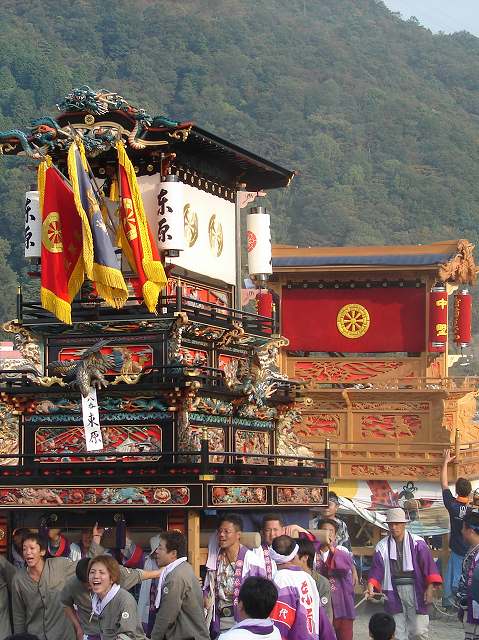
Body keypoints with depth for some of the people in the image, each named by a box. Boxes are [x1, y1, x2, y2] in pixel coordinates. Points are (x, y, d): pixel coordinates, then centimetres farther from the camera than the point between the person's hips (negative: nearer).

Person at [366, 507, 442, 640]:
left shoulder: (417, 543, -1)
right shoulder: (382, 546, 7)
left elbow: (428, 565, -5)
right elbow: (376, 569, 3)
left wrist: (430, 588, -15)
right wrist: (371, 587, -14)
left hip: (415, 590, -3)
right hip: (394, 593, 3)